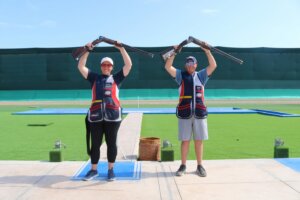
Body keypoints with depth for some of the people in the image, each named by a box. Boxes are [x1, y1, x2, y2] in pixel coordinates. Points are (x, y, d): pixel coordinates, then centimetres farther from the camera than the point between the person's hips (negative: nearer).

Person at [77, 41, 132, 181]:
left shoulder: (116, 78, 12)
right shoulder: (94, 78, 15)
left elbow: (128, 65, 4)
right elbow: (81, 67, 10)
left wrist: (121, 48, 0)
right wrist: (87, 51, 3)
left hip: (112, 116, -1)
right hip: (95, 116, 1)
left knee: (111, 143, 6)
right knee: (95, 144, 9)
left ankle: (110, 170, 19)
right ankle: (93, 170, 22)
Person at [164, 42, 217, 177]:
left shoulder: (201, 75, 12)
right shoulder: (181, 75, 8)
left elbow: (213, 66, 2)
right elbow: (168, 67, -5)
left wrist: (207, 51, -5)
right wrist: (175, 52, -8)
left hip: (200, 113, 2)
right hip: (184, 113, -1)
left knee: (199, 140, 6)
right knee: (185, 140, 4)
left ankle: (200, 166, 16)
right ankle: (183, 166, 15)